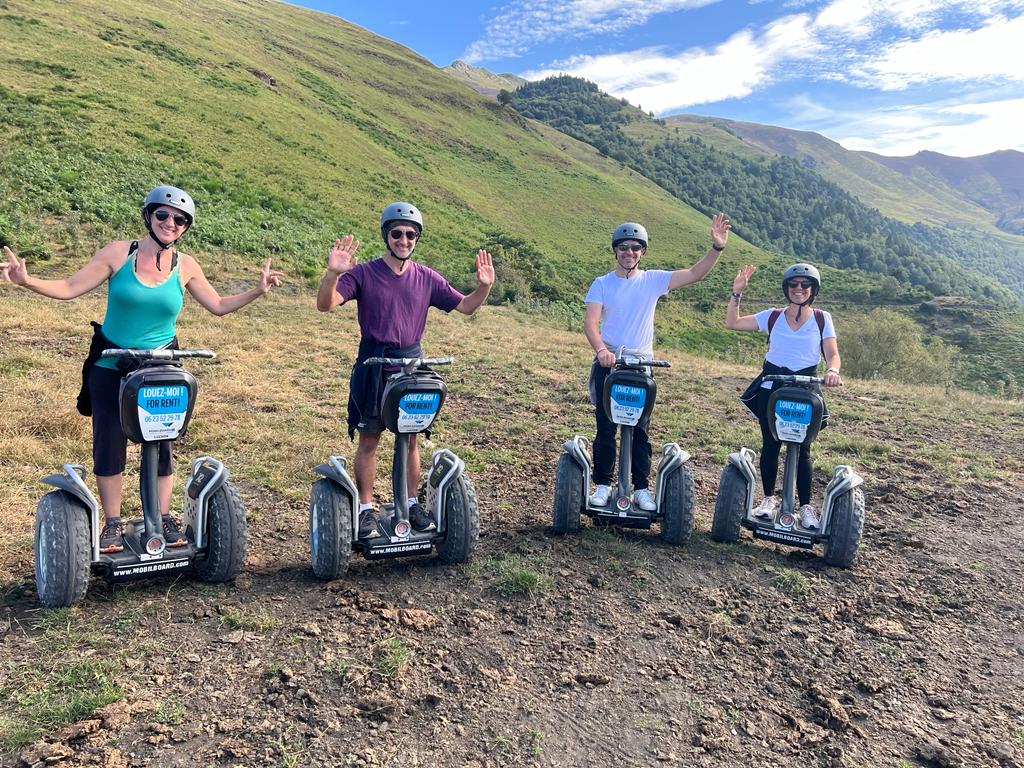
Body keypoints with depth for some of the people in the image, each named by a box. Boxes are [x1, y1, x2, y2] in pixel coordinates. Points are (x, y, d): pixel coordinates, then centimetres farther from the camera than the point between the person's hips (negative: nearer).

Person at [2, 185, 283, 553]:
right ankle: (112, 524, 17)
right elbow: (69, 288, -6)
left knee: (161, 444, 3)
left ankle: (162, 519, 18)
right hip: (110, 368, -1)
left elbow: (219, 306, 9)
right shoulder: (118, 252, -7)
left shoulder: (185, 266, -1)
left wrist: (257, 291, 0)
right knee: (109, 445, 3)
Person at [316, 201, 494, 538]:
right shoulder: (363, 273, -6)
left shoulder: (426, 278, 5)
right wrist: (333, 273, -36)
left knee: (410, 439, 11)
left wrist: (484, 286, -9)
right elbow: (325, 304, -17)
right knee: (368, 439, 5)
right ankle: (365, 509, 16)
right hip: (373, 363, -3)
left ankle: (412, 503, 24)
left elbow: (465, 306, 10)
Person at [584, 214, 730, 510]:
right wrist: (601, 350, -29)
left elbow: (695, 274, -3)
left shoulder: (653, 280, 4)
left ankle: (641, 488, 11)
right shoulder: (602, 284, 1)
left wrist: (717, 247, -18)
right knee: (605, 427, 3)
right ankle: (603, 484, 14)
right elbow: (590, 322, -11)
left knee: (641, 430, 4)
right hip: (608, 363, -1)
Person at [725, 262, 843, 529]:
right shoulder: (772, 316, 3)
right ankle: (769, 498, 22)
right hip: (771, 387, 1)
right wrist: (737, 293, -11)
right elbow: (732, 323, 0)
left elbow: (832, 353, -5)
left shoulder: (822, 319, 1)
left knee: (802, 449, 0)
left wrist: (832, 371, -27)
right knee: (770, 445, 7)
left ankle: (805, 506, 11)